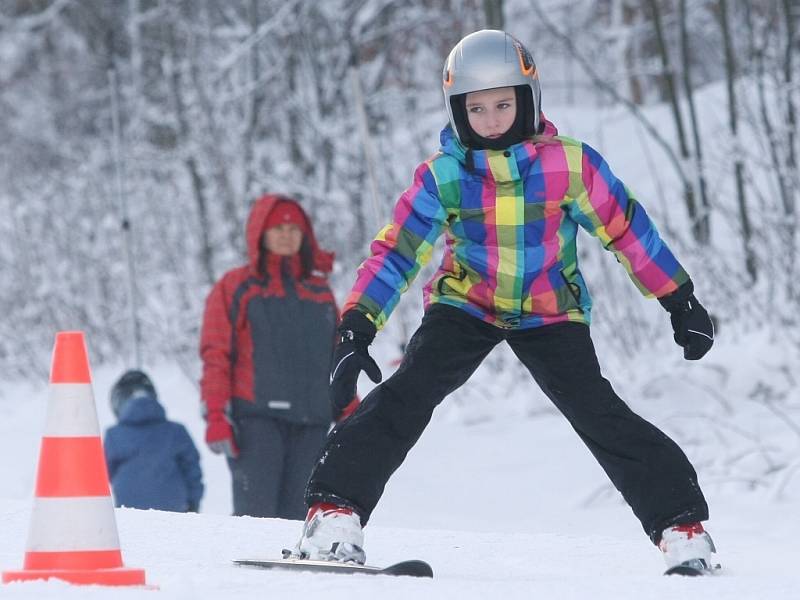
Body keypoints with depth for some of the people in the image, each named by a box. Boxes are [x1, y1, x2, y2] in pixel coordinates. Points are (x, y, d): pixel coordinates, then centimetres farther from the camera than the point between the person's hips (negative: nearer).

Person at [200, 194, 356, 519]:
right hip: (256, 419, -4)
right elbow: (216, 356, 2)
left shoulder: (319, 291, 19)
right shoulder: (235, 287, 7)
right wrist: (215, 416, -7)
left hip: (312, 423, 4)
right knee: (256, 514, -15)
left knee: (297, 518, 0)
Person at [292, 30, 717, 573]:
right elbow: (395, 253, -11)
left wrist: (681, 300, 1)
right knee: (407, 396, -20)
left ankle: (681, 524, -5)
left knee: (600, 413, -15)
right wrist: (356, 329, -20)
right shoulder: (442, 176, -13)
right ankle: (335, 510, -20)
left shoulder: (569, 163, -15)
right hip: (465, 305, 1)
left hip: (551, 313, -1)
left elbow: (628, 230, -4)